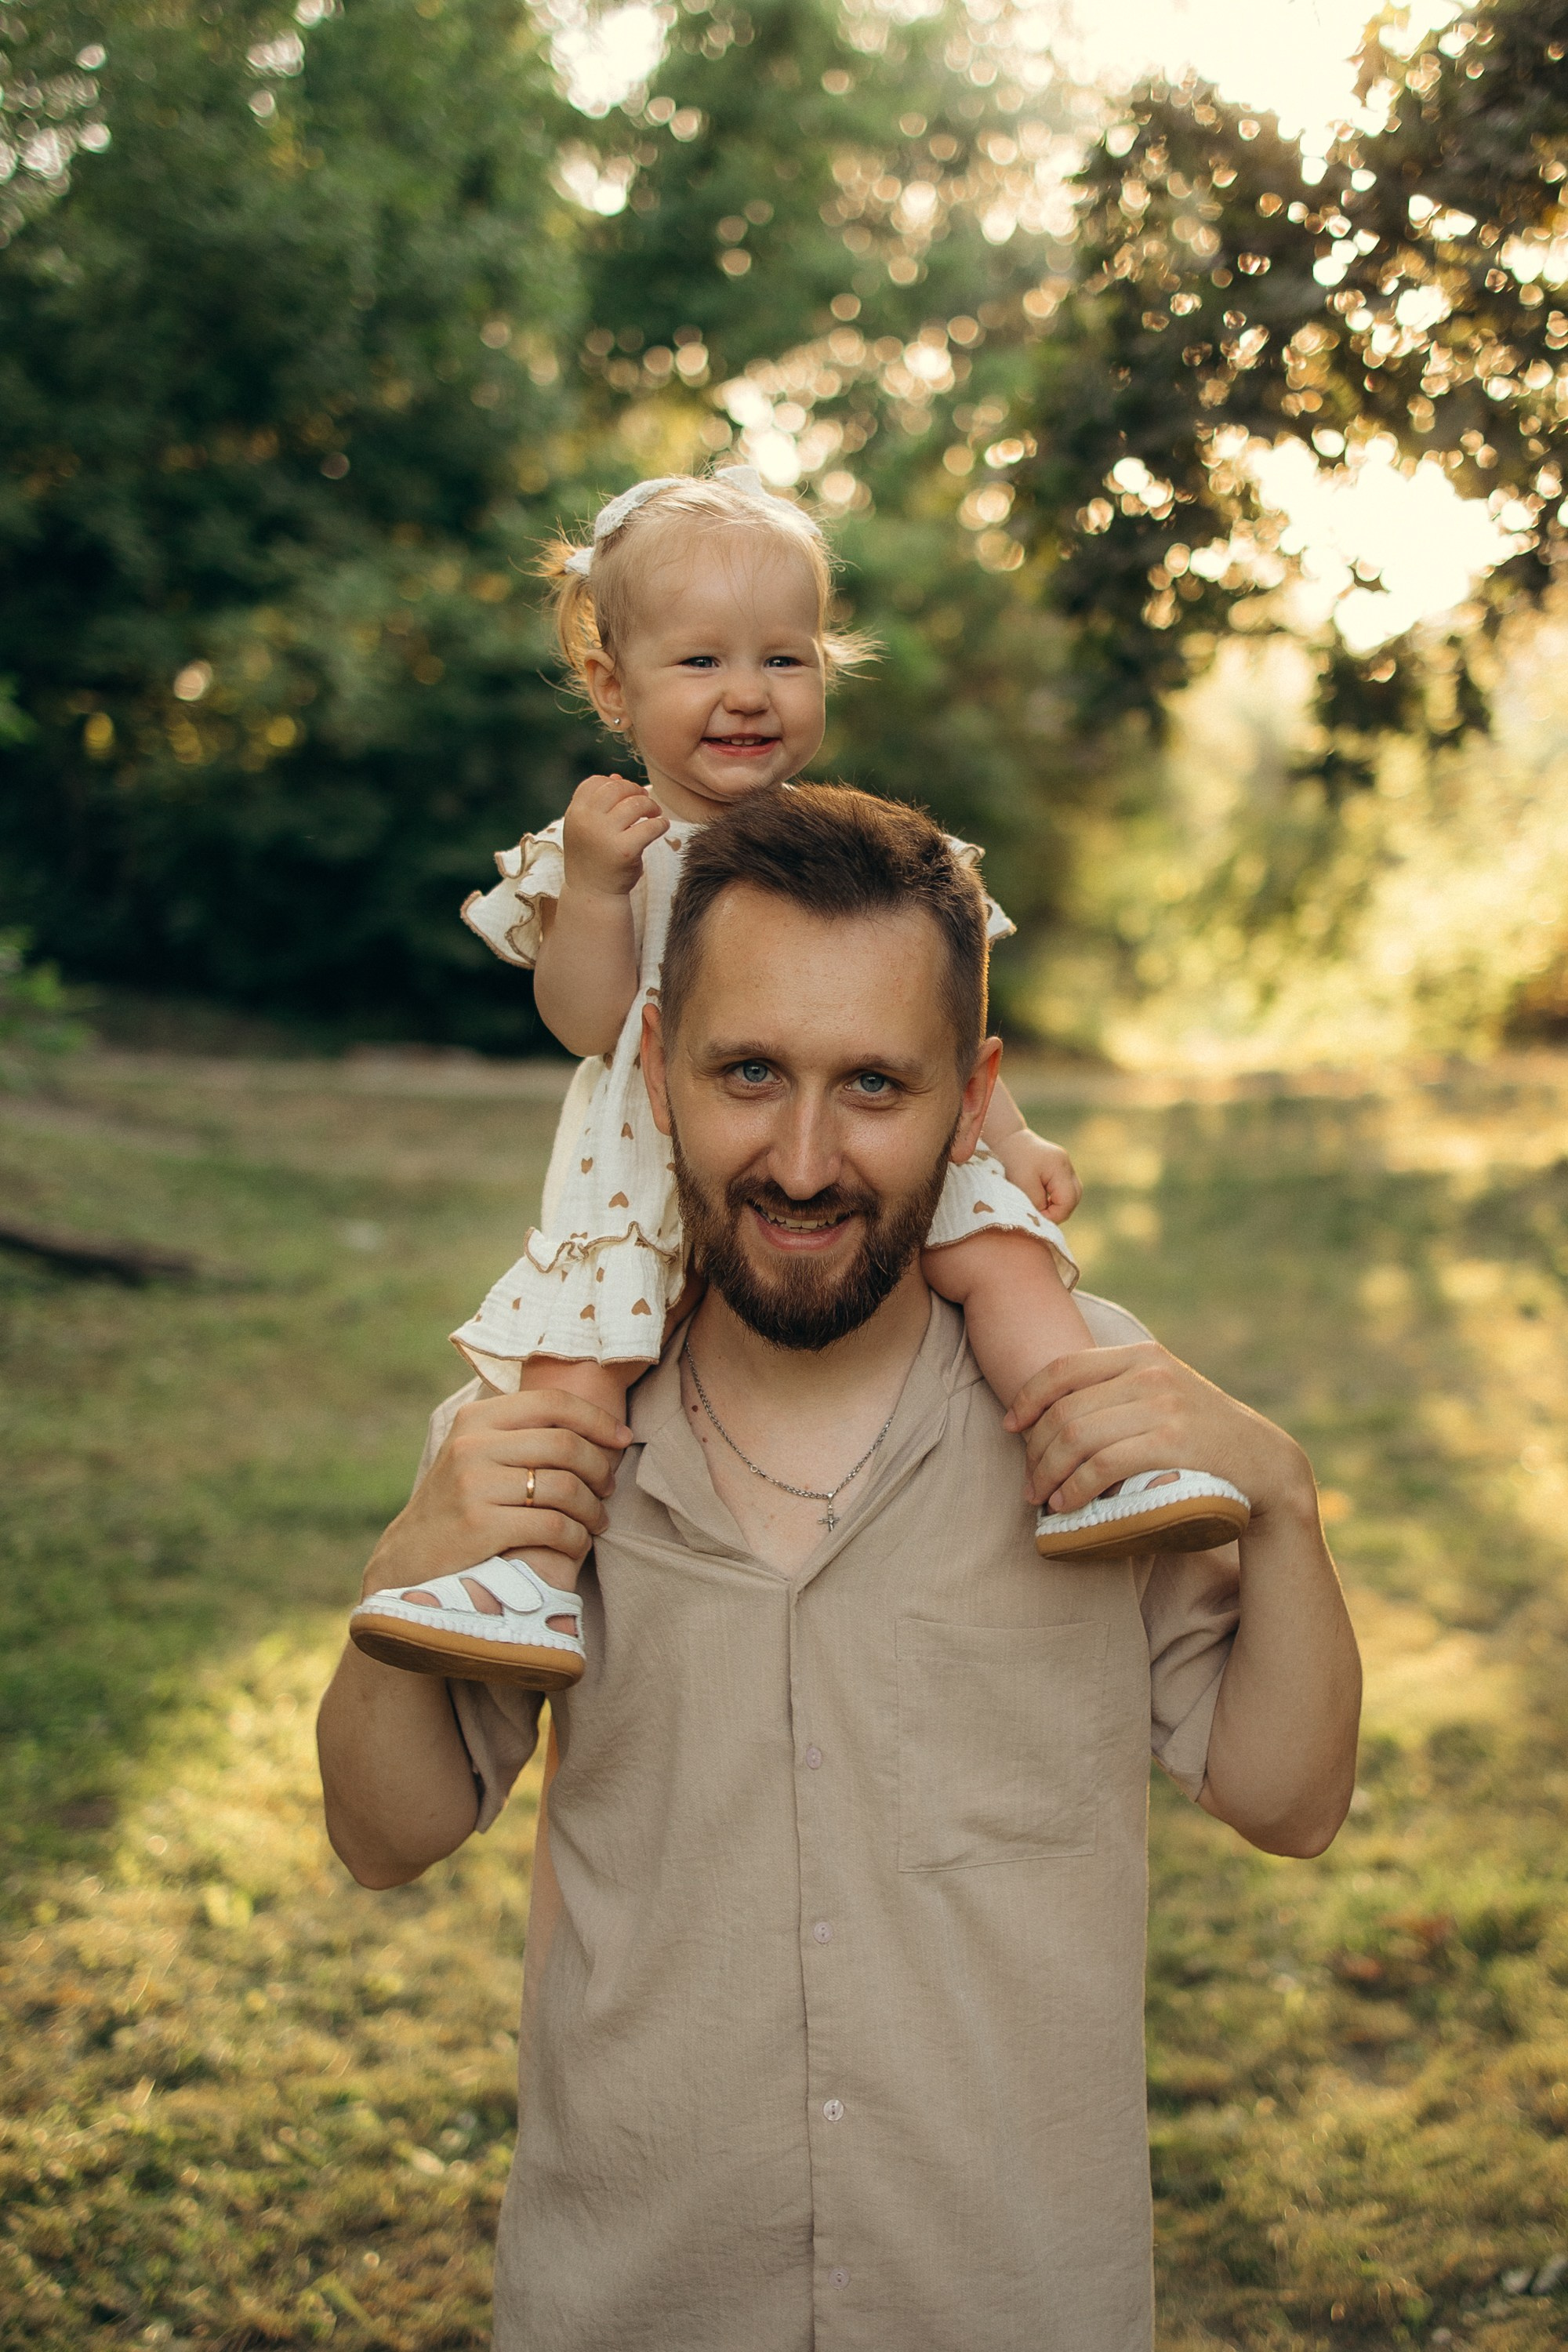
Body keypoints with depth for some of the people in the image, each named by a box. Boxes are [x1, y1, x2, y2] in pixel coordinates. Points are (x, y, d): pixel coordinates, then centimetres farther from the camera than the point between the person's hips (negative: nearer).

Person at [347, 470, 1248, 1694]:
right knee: (574, 1344, -21)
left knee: (1002, 1249, -20)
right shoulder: (604, 848, 4)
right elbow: (589, 1024, -7)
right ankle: (537, 1576, -14)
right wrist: (592, 886, -19)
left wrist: (1012, 1138, 3)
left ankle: (1092, 1470, -20)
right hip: (658, 1179, -1)